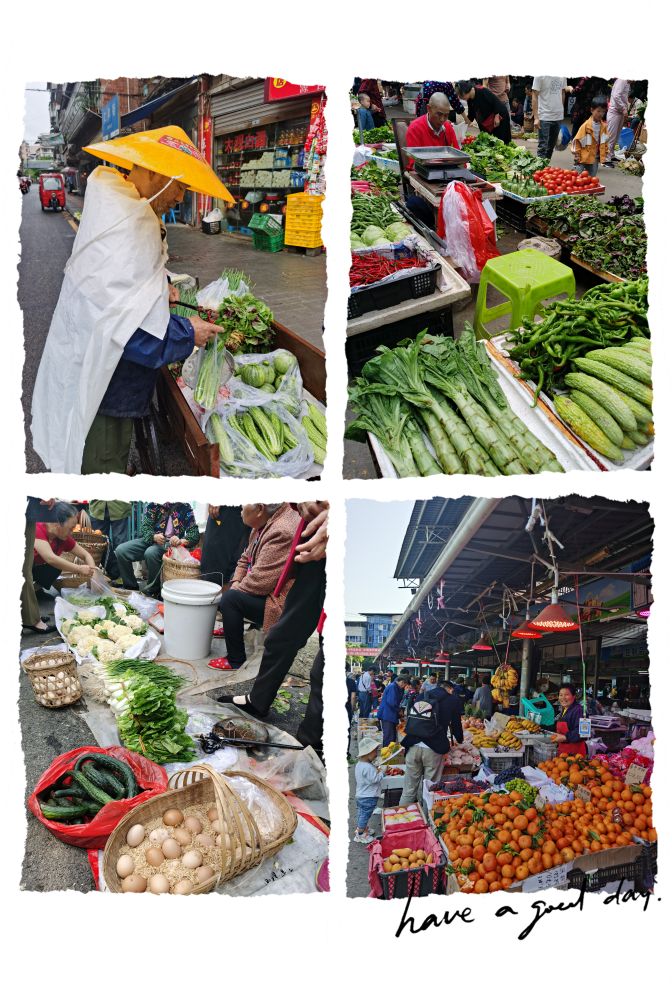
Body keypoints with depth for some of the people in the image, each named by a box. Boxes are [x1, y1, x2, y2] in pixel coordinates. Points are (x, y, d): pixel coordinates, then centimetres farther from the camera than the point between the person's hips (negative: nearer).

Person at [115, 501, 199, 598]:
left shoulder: (185, 508, -2)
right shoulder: (152, 506, 2)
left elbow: (195, 534, -9)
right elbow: (144, 528, -6)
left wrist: (181, 541, -31)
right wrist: (154, 536, -30)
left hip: (170, 543, -3)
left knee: (150, 553, -35)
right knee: (120, 551, -18)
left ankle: (154, 592, -15)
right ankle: (131, 588, -1)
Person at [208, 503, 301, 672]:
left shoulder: (281, 533, -28)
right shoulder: (265, 523, 4)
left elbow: (261, 580, -29)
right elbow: (246, 558, 15)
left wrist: (237, 588, -11)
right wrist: (236, 581, -2)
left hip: (283, 603, -10)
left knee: (231, 598, -18)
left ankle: (235, 661, -5)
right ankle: (228, 628, 35)